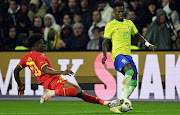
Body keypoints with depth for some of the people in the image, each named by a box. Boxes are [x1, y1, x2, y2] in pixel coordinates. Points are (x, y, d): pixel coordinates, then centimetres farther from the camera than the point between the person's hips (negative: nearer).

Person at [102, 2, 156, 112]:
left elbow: (138, 36, 30)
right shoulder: (110, 25, 5)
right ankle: (123, 96, -29)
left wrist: (148, 44, 16)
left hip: (128, 55, 6)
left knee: (133, 81, -6)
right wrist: (105, 55, -10)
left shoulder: (129, 23, 19)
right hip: (118, 54, -6)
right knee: (129, 70, -33)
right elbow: (105, 42, 6)